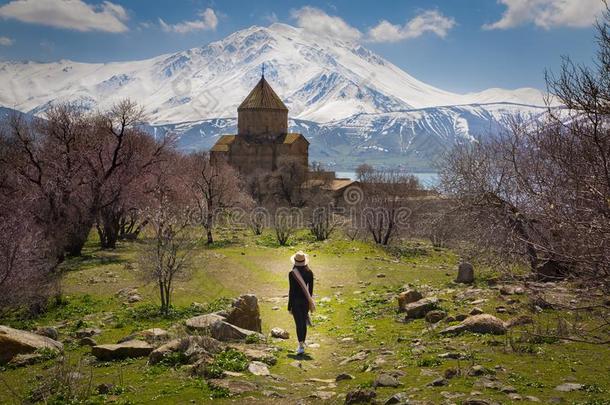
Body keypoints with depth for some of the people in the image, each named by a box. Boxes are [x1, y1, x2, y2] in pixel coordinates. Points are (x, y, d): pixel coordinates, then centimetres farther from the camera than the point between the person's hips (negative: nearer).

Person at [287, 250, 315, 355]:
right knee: (304, 322, 16)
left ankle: (301, 346, -13)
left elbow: (291, 291, -12)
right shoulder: (309, 272, -1)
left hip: (295, 300, -4)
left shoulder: (292, 273, -13)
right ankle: (302, 344, 26)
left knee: (299, 323, -3)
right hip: (305, 300, 4)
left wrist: (289, 307, -5)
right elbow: (310, 289, 5)